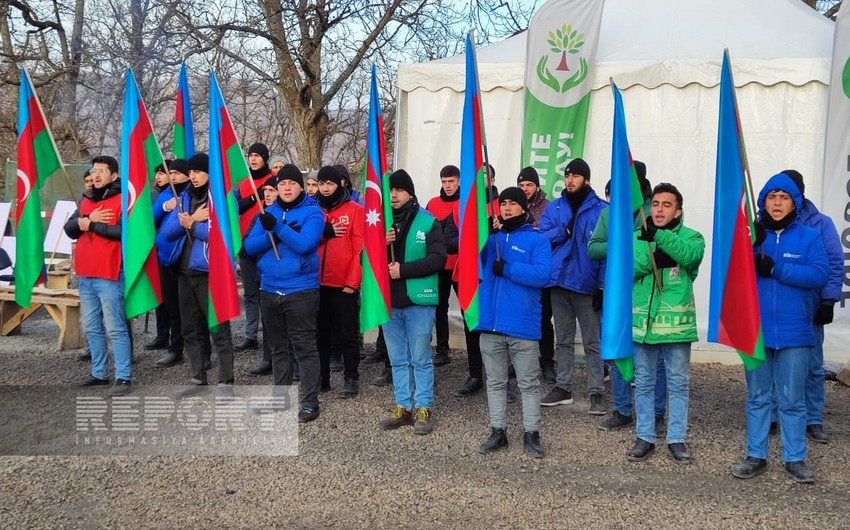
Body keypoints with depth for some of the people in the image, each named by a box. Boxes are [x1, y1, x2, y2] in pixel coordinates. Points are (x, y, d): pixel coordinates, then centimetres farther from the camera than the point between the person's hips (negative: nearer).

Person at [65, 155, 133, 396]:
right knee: (91, 329, 13)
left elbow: (124, 231, -20)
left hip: (110, 274, -8)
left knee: (115, 328, -7)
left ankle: (123, 377, -4)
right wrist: (88, 218, -9)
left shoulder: (123, 200, -6)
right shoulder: (86, 200, 17)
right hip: (86, 274, 8)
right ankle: (99, 374, 22)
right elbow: (69, 229, 11)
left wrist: (91, 225, -12)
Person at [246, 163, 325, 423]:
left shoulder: (312, 212, -5)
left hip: (301, 290, -6)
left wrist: (277, 227, -25)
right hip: (269, 290, 6)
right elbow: (250, 246, 2)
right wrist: (273, 234, -14)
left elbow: (304, 244, -20)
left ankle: (310, 402, 4)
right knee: (278, 347, 15)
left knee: (304, 347, -3)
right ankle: (280, 396, 27)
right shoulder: (268, 212, 10)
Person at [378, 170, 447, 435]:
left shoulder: (428, 222, -3)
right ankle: (403, 408, 20)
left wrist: (404, 269, -18)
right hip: (389, 300, 5)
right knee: (398, 359, 11)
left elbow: (438, 258, -11)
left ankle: (423, 409, 10)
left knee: (421, 359, 3)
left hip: (419, 300, -4)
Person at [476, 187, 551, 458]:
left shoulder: (537, 240, -1)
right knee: (495, 382, 13)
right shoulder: (490, 237, 13)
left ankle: (531, 433, 17)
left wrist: (506, 268, -17)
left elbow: (541, 274, -14)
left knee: (529, 383, 6)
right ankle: (497, 431, 23)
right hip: (491, 323, 4)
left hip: (523, 325, -4)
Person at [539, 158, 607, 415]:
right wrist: (564, 231, -15)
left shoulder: (601, 209, -4)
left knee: (593, 341, 1)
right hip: (559, 282, 5)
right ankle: (563, 387, 23)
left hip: (587, 285, -4)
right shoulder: (553, 207, 9)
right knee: (563, 339, 14)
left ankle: (596, 392, 7)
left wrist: (603, 283, -14)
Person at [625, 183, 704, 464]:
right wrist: (653, 258, -21)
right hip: (642, 322, 2)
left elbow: (692, 254, -24)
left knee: (678, 384, 8)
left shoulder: (690, 236, 0)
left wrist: (658, 235, -33)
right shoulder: (636, 237, 7)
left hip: (676, 323, -2)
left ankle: (676, 439, 20)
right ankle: (645, 437, 23)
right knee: (643, 383, 12)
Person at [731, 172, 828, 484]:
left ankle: (795, 459, 18)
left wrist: (775, 268, -20)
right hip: (756, 331, 1)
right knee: (757, 397, 11)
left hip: (794, 333, -1)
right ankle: (756, 456, 21)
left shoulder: (809, 237, 0)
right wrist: (751, 246, -25)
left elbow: (819, 275, -13)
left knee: (793, 400, 8)